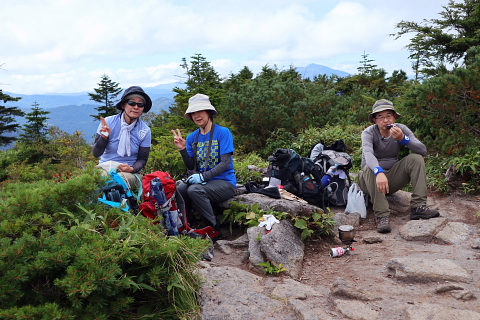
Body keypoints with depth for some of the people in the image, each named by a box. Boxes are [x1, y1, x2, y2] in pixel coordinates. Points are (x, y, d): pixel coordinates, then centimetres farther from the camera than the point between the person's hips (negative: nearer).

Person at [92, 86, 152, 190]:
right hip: (105, 169, 1)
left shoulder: (145, 131, -1)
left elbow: (142, 159, 4)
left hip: (131, 173, 0)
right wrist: (104, 137, -21)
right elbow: (96, 153, -2)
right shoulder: (108, 122, -3)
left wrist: (132, 169, -18)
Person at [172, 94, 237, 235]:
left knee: (195, 190, -32)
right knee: (177, 190, -23)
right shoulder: (193, 137, 10)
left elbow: (225, 163, -14)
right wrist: (182, 149, -10)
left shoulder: (223, 132, -7)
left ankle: (214, 229, -13)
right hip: (202, 180, 5)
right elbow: (192, 166, 7)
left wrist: (203, 177, -26)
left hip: (225, 182, -5)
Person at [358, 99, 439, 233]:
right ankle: (382, 216, -36)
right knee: (370, 168, -35)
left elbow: (423, 150, -15)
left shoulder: (401, 129, -4)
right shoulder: (369, 132, -14)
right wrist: (379, 172, -55)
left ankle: (418, 207, -22)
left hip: (392, 178, 3)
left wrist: (403, 139, -31)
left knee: (416, 158, -16)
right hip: (372, 180, -3)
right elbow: (368, 154, -36)